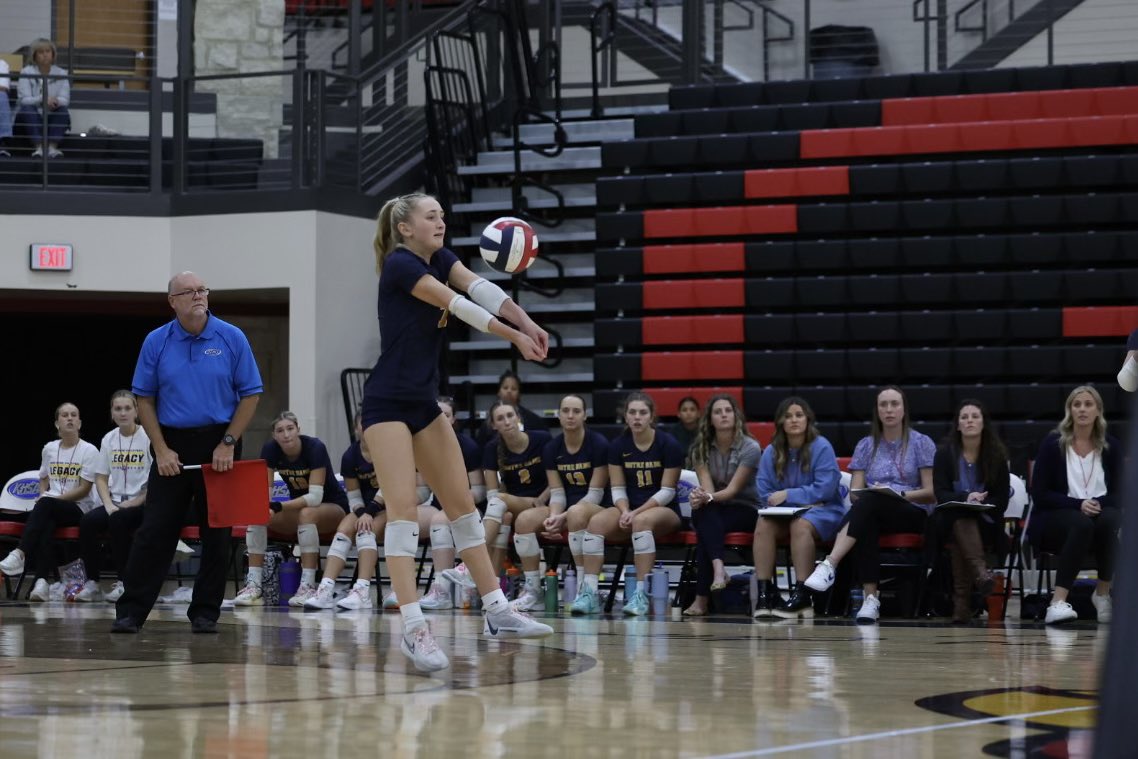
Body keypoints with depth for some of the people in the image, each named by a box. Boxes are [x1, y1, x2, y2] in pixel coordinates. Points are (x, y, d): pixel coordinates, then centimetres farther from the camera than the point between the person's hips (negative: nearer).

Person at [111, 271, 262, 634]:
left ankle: (205, 613, 11)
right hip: (173, 444, 0)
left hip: (218, 444, 0)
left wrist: (228, 443, -8)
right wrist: (161, 449, -4)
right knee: (154, 532, -3)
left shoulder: (232, 339, -1)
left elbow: (250, 395, 0)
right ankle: (131, 611, 0)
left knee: (217, 534, 2)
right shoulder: (156, 342, 1)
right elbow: (144, 399, 5)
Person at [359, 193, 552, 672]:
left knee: (462, 504, 9)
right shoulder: (399, 264, -14)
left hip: (424, 402, 9)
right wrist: (514, 337, -24)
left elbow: (480, 288, -10)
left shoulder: (440, 259, 8)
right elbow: (457, 305, -22)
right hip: (387, 403, -9)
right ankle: (413, 629, -22)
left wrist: (525, 322, -25)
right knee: (403, 508, -16)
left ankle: (496, 612, 14)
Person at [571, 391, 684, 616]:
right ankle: (589, 593, -30)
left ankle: (641, 595, -39)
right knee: (596, 522, -26)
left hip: (664, 511, -4)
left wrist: (636, 512, -19)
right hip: (629, 509, 4)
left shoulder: (668, 445, -8)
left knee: (642, 521, -39)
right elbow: (618, 488, 4)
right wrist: (625, 512, -17)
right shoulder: (618, 446, 3)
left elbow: (667, 491, -10)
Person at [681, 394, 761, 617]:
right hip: (713, 511, 3)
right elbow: (707, 487, -10)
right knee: (702, 512, -36)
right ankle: (718, 568, -54)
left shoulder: (750, 448, -9)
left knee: (705, 529, -35)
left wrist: (708, 497, -37)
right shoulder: (701, 448, 3)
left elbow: (733, 489, -17)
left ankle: (701, 598, -41)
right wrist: (700, 498, -35)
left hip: (745, 509, -3)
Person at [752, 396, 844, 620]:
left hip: (823, 512, -4)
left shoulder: (821, 447, -5)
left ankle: (802, 595, -39)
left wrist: (788, 496, -14)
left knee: (801, 525, -37)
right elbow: (765, 493, 3)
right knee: (763, 524, -28)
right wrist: (802, 500, -11)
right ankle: (765, 591, -32)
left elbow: (825, 489, -12)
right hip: (786, 513, 4)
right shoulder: (771, 452, 7)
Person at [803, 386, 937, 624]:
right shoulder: (866, 446, 14)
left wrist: (900, 494, -18)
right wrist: (864, 495, -18)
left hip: (913, 515, -2)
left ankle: (830, 565, -52)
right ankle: (870, 598, -45)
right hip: (873, 513, 2)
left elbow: (931, 493, 0)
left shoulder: (922, 443, 6)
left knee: (870, 501, -38)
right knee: (865, 525, -39)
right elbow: (855, 492, 7)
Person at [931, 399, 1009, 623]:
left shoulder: (996, 455, 3)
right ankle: (980, 571, -61)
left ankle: (962, 603, -43)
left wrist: (980, 503, -19)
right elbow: (941, 494, -7)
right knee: (961, 519, -35)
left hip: (985, 523, 0)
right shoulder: (945, 453, 2)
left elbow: (1001, 501, 1)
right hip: (950, 521, 0)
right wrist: (966, 498, -27)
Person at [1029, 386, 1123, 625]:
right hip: (1052, 520, -2)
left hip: (1098, 516, 2)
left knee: (1109, 520, -34)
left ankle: (1103, 593, -17)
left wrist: (1096, 504, -20)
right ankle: (1058, 603, -47)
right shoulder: (1052, 444, -4)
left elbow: (1119, 494, 2)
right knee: (1081, 523, -37)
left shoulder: (1111, 446, 3)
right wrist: (1078, 505, -21)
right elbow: (1039, 494, -7)